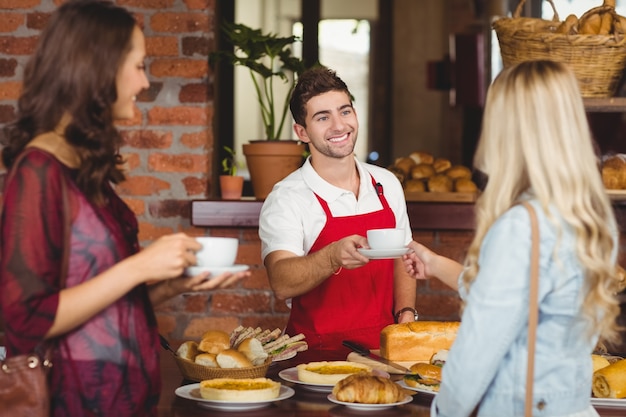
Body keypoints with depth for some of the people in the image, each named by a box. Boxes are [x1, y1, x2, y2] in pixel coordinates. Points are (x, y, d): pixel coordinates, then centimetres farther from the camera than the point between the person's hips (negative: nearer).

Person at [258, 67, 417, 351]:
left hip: (383, 346, 4)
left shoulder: (387, 184, 10)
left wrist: (406, 314, 5)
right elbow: (282, 284, -21)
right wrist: (334, 257, -37)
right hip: (319, 351, -4)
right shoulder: (286, 199, -7)